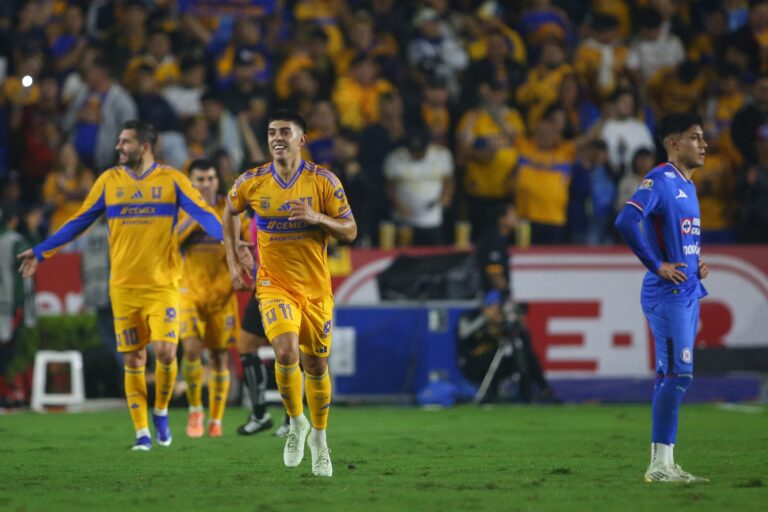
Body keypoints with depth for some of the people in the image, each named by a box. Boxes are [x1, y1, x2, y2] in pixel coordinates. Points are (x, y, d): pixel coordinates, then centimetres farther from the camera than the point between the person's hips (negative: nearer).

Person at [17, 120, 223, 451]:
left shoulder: (171, 180, -1)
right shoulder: (109, 181, 6)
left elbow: (203, 214, -8)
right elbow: (79, 222, 13)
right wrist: (40, 252, 14)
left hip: (162, 284, -2)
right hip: (123, 285, 2)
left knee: (165, 351, -14)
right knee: (133, 360, 2)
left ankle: (161, 412, 13)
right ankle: (142, 433, 9)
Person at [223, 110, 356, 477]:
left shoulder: (323, 181, -7)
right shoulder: (251, 183, -3)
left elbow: (350, 231, -4)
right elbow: (230, 212, 18)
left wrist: (317, 218, -22)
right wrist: (233, 261, 11)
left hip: (316, 288, 1)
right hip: (274, 285, -1)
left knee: (316, 367, 9)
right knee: (286, 353, -24)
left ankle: (318, 438, 31)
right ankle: (296, 423, 0)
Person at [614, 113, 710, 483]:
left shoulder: (688, 185, 17)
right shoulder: (660, 180, -13)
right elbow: (626, 221, -27)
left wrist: (697, 266, 11)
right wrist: (657, 266, -22)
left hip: (688, 293, 9)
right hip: (667, 295, -9)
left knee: (672, 376, 10)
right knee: (678, 373, -12)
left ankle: (664, 464, 13)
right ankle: (660, 463, -10)